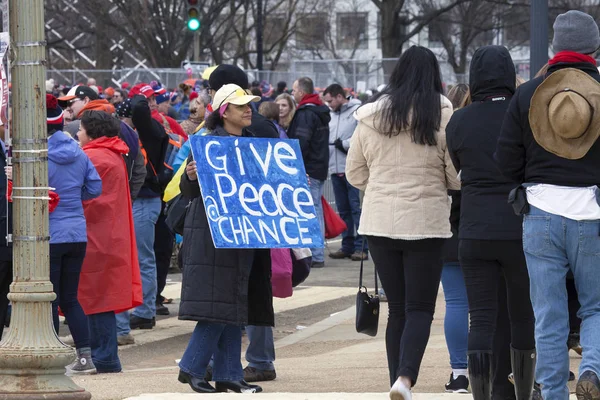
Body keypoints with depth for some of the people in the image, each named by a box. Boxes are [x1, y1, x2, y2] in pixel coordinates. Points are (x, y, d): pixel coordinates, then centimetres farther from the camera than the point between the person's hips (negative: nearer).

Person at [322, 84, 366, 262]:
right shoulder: (331, 115, 19)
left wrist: (345, 144, -11)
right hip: (336, 168, 8)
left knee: (357, 208, -8)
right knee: (343, 210, 11)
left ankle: (361, 247, -6)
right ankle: (348, 246, 16)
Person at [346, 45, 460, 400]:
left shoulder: (370, 115, 2)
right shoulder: (442, 114, -8)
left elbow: (355, 175, 9)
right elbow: (457, 176, -5)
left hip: (379, 221, 3)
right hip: (426, 221, -3)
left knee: (397, 307, 13)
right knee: (420, 307, 1)